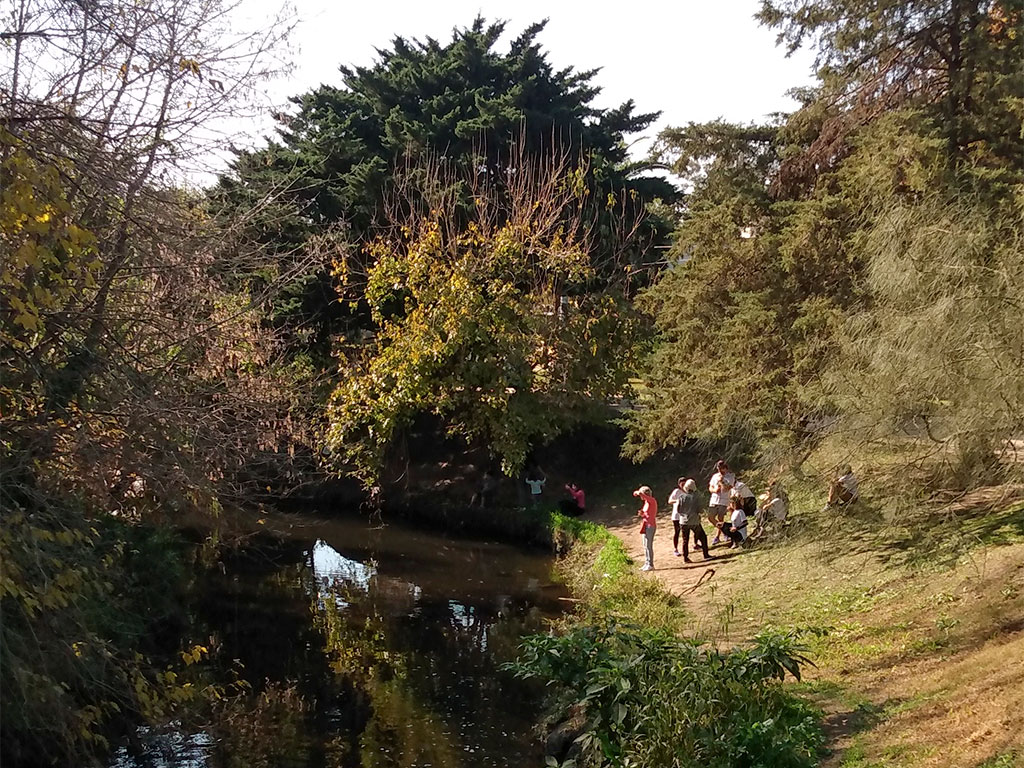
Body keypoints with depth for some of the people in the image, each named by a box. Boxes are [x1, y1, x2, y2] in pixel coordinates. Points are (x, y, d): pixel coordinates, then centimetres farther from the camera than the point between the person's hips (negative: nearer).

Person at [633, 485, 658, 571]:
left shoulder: (652, 500, -15)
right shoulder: (646, 502, 13)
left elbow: (640, 493, -29)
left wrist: (637, 492, -8)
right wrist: (642, 514, 1)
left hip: (650, 525, -10)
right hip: (646, 525, 10)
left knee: (649, 545, -7)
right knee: (645, 546, 12)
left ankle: (650, 565, -3)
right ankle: (647, 564, 18)